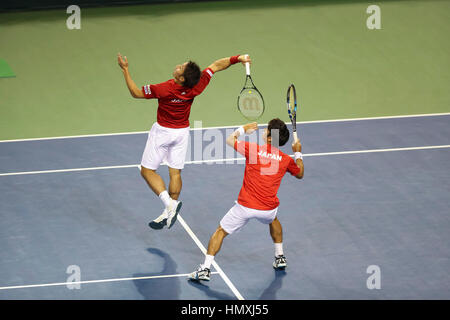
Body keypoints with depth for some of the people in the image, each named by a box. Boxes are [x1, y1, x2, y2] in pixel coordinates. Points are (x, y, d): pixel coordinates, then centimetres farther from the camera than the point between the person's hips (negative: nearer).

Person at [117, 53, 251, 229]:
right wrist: (238, 58, -2)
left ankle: (169, 202, -12)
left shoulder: (164, 89, -32)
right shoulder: (196, 87, -21)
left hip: (162, 132, -5)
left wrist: (125, 69, -18)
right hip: (182, 132, 5)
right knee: (175, 173, 12)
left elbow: (136, 92, -20)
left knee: (147, 170, 5)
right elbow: (216, 66, -11)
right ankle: (169, 213, 15)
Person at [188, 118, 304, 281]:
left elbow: (230, 140, 7)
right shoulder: (286, 160, -2)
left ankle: (205, 269, 3)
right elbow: (299, 174, 20)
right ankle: (280, 257, 43)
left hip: (245, 206, -3)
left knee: (221, 231, 12)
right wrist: (298, 153, 30)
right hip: (269, 208, 3)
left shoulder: (253, 149, -10)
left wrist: (243, 129, 22)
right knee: (273, 220, 40)